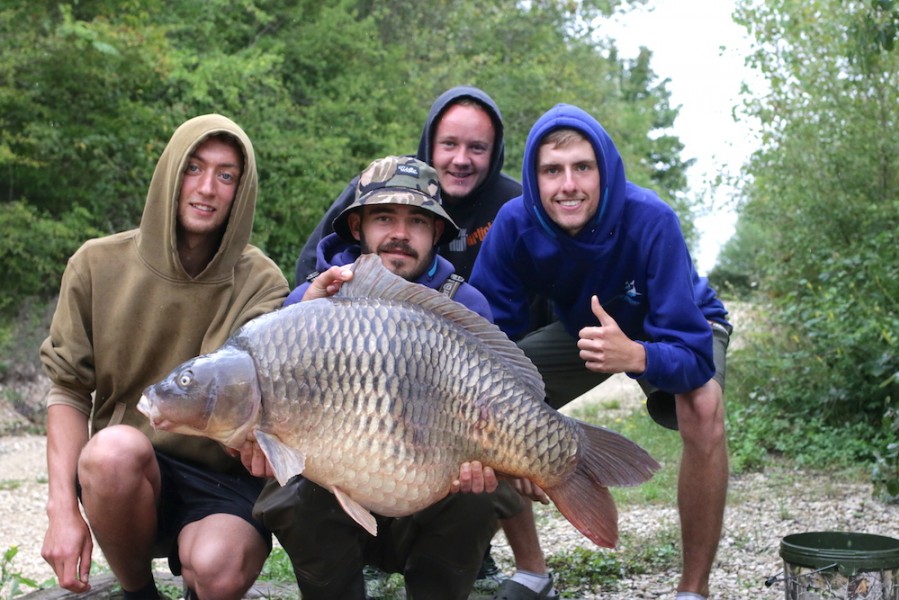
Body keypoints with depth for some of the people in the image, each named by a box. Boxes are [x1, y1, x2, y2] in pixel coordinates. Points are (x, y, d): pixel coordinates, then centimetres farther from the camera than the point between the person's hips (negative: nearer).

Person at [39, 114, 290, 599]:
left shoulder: (260, 283, -4)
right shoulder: (98, 265, -1)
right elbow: (68, 390, 0)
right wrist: (63, 508, -12)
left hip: (223, 476, -1)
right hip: (120, 470, 1)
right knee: (117, 448, -34)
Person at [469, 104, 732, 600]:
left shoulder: (650, 220, -37)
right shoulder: (514, 224, -28)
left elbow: (694, 356, -39)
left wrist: (636, 356, -60)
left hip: (680, 327, -3)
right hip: (582, 326, 4)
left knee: (704, 410, -36)